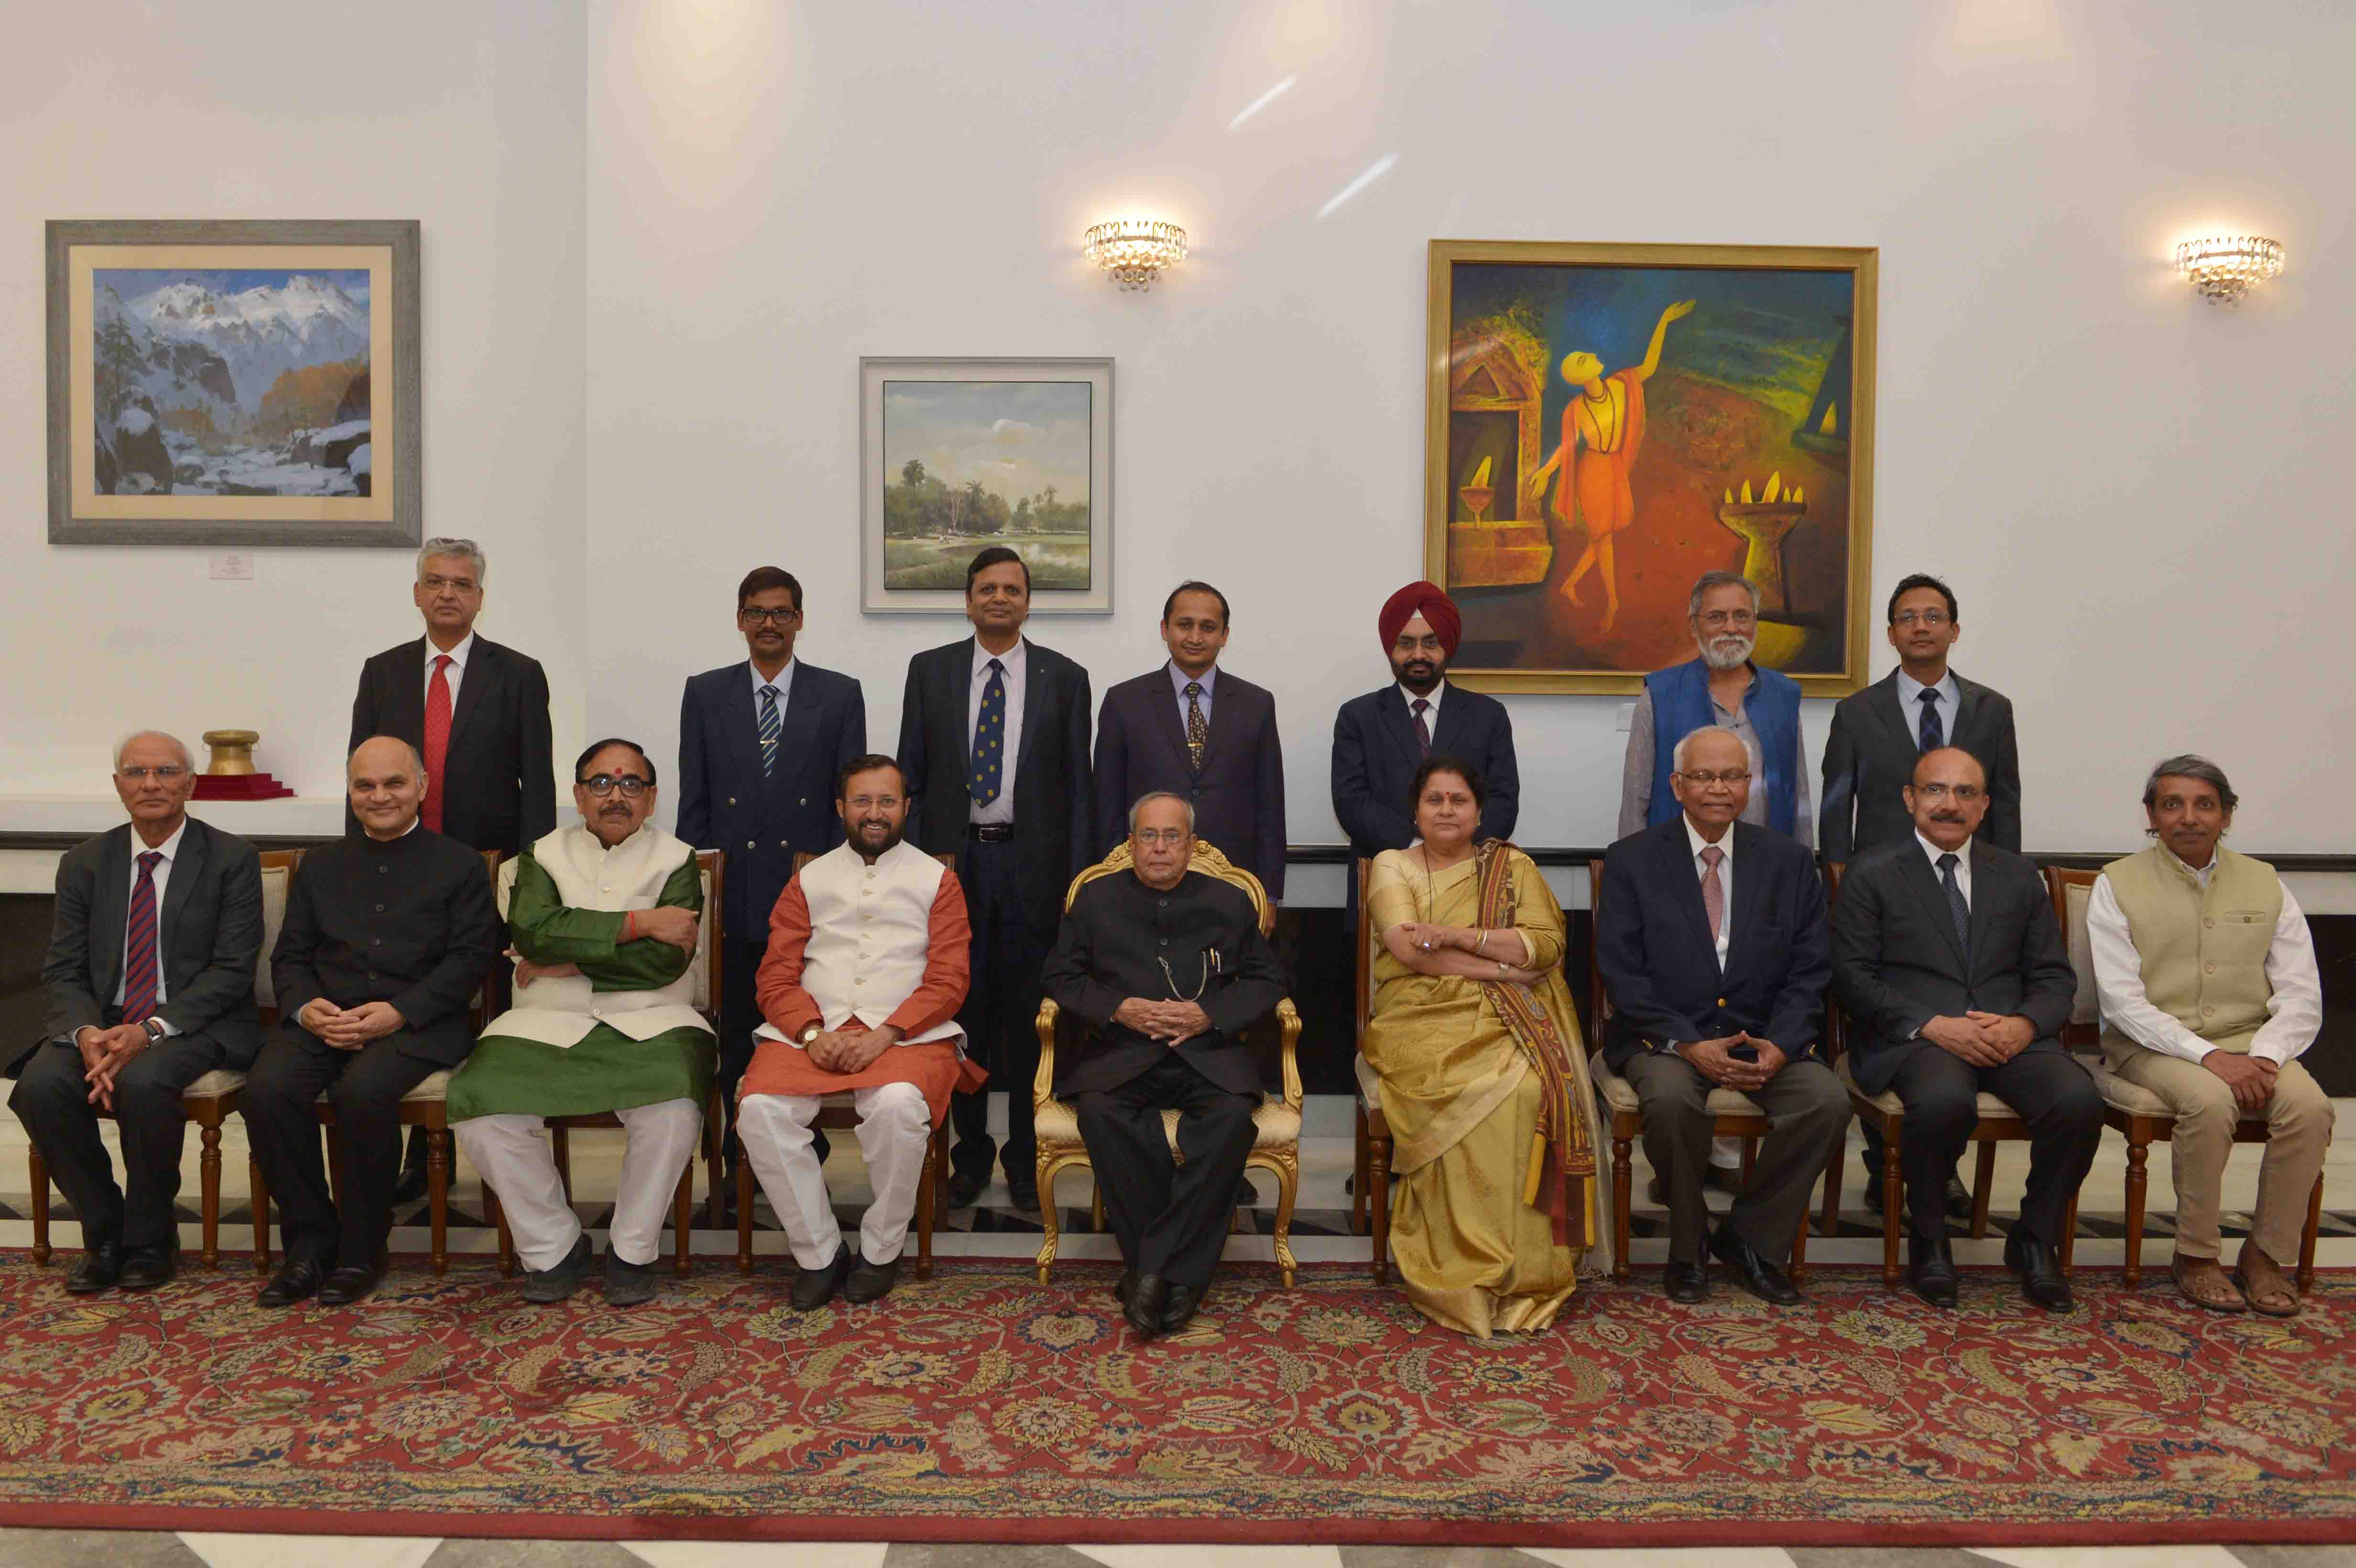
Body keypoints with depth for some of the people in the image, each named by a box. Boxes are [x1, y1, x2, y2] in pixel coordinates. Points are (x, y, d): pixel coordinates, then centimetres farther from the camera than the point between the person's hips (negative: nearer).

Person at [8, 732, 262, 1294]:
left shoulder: (232, 860, -1)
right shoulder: (85, 863, 10)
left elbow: (232, 970, -8)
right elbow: (62, 972, 5)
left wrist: (153, 1030, -21)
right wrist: (85, 1033, -17)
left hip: (194, 1024, -4)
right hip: (101, 1022, 4)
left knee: (143, 1083, -34)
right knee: (40, 1086, -26)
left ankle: (151, 1240, -10)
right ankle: (104, 1232, -4)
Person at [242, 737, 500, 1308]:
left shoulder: (460, 865, 9)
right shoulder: (320, 865, 21)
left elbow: (471, 957, -1)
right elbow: (290, 956, 16)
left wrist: (400, 1012, -15)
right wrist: (305, 1006, -7)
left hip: (416, 1021, -4)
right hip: (323, 1018, 4)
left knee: (363, 1090, -33)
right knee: (266, 1088, -26)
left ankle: (361, 1249, -14)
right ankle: (310, 1239, -9)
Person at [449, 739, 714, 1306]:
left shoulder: (677, 860, 8)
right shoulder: (543, 856, 14)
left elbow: (666, 961, -7)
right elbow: (532, 930, -8)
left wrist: (566, 958, -6)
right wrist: (639, 923, -10)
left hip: (649, 1023, -2)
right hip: (547, 1024, 2)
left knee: (673, 1107, -32)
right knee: (478, 1109, -24)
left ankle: (632, 1250, -6)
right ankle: (552, 1246, -1)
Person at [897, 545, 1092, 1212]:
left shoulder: (1064, 678, 4)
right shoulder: (930, 671, 7)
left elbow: (1077, 785, 4)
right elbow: (910, 775, 7)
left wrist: (1077, 878, -2)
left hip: (1033, 863, -1)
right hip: (954, 862, 1)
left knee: (1029, 1017, 5)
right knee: (962, 1009, 7)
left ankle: (1026, 1158, 17)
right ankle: (971, 1152, 20)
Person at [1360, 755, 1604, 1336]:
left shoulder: (1513, 867, 16)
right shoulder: (1393, 865, 12)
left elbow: (1547, 945, 0)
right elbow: (1408, 948, -6)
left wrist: (1457, 935, -11)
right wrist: (1501, 964, -9)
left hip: (1505, 1024, 1)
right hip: (1420, 1021, -1)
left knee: (1528, 1089, -31)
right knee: (1471, 1095, -32)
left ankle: (1526, 1269, -21)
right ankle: (1467, 1270, -21)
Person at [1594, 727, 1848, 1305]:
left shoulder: (1789, 862, 9)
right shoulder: (1632, 860, 1)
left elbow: (1809, 971, 5)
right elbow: (1622, 973, -6)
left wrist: (1780, 1045, -13)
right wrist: (1687, 1045, -17)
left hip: (1765, 1039, 3)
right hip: (1665, 1039, -3)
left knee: (1828, 1101, -24)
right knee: (1672, 1099, -34)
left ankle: (1750, 1236, -2)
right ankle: (1686, 1248, -8)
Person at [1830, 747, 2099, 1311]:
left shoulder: (2019, 877, 18)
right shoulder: (1871, 874, 5)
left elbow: (2055, 975, 14)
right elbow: (1851, 976, -3)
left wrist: (2026, 1023, -9)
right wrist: (1932, 1025, -16)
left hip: (2009, 1034, 4)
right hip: (1913, 1036, -4)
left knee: (2079, 1100, -26)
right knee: (1945, 1100, -36)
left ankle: (2036, 1241, 0)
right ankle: (1928, 1241, -8)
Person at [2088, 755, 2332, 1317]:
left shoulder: (2265, 885, 9)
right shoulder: (2118, 886, -1)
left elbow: (2302, 997, 4)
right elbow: (2122, 1000, -9)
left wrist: (2265, 1057, -15)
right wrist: (2207, 1055, -21)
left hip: (2249, 1042, 3)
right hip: (2153, 1045, -3)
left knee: (2309, 1105, -25)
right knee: (2209, 1101, -32)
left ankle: (2265, 1255, -7)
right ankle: (2196, 1255, -13)